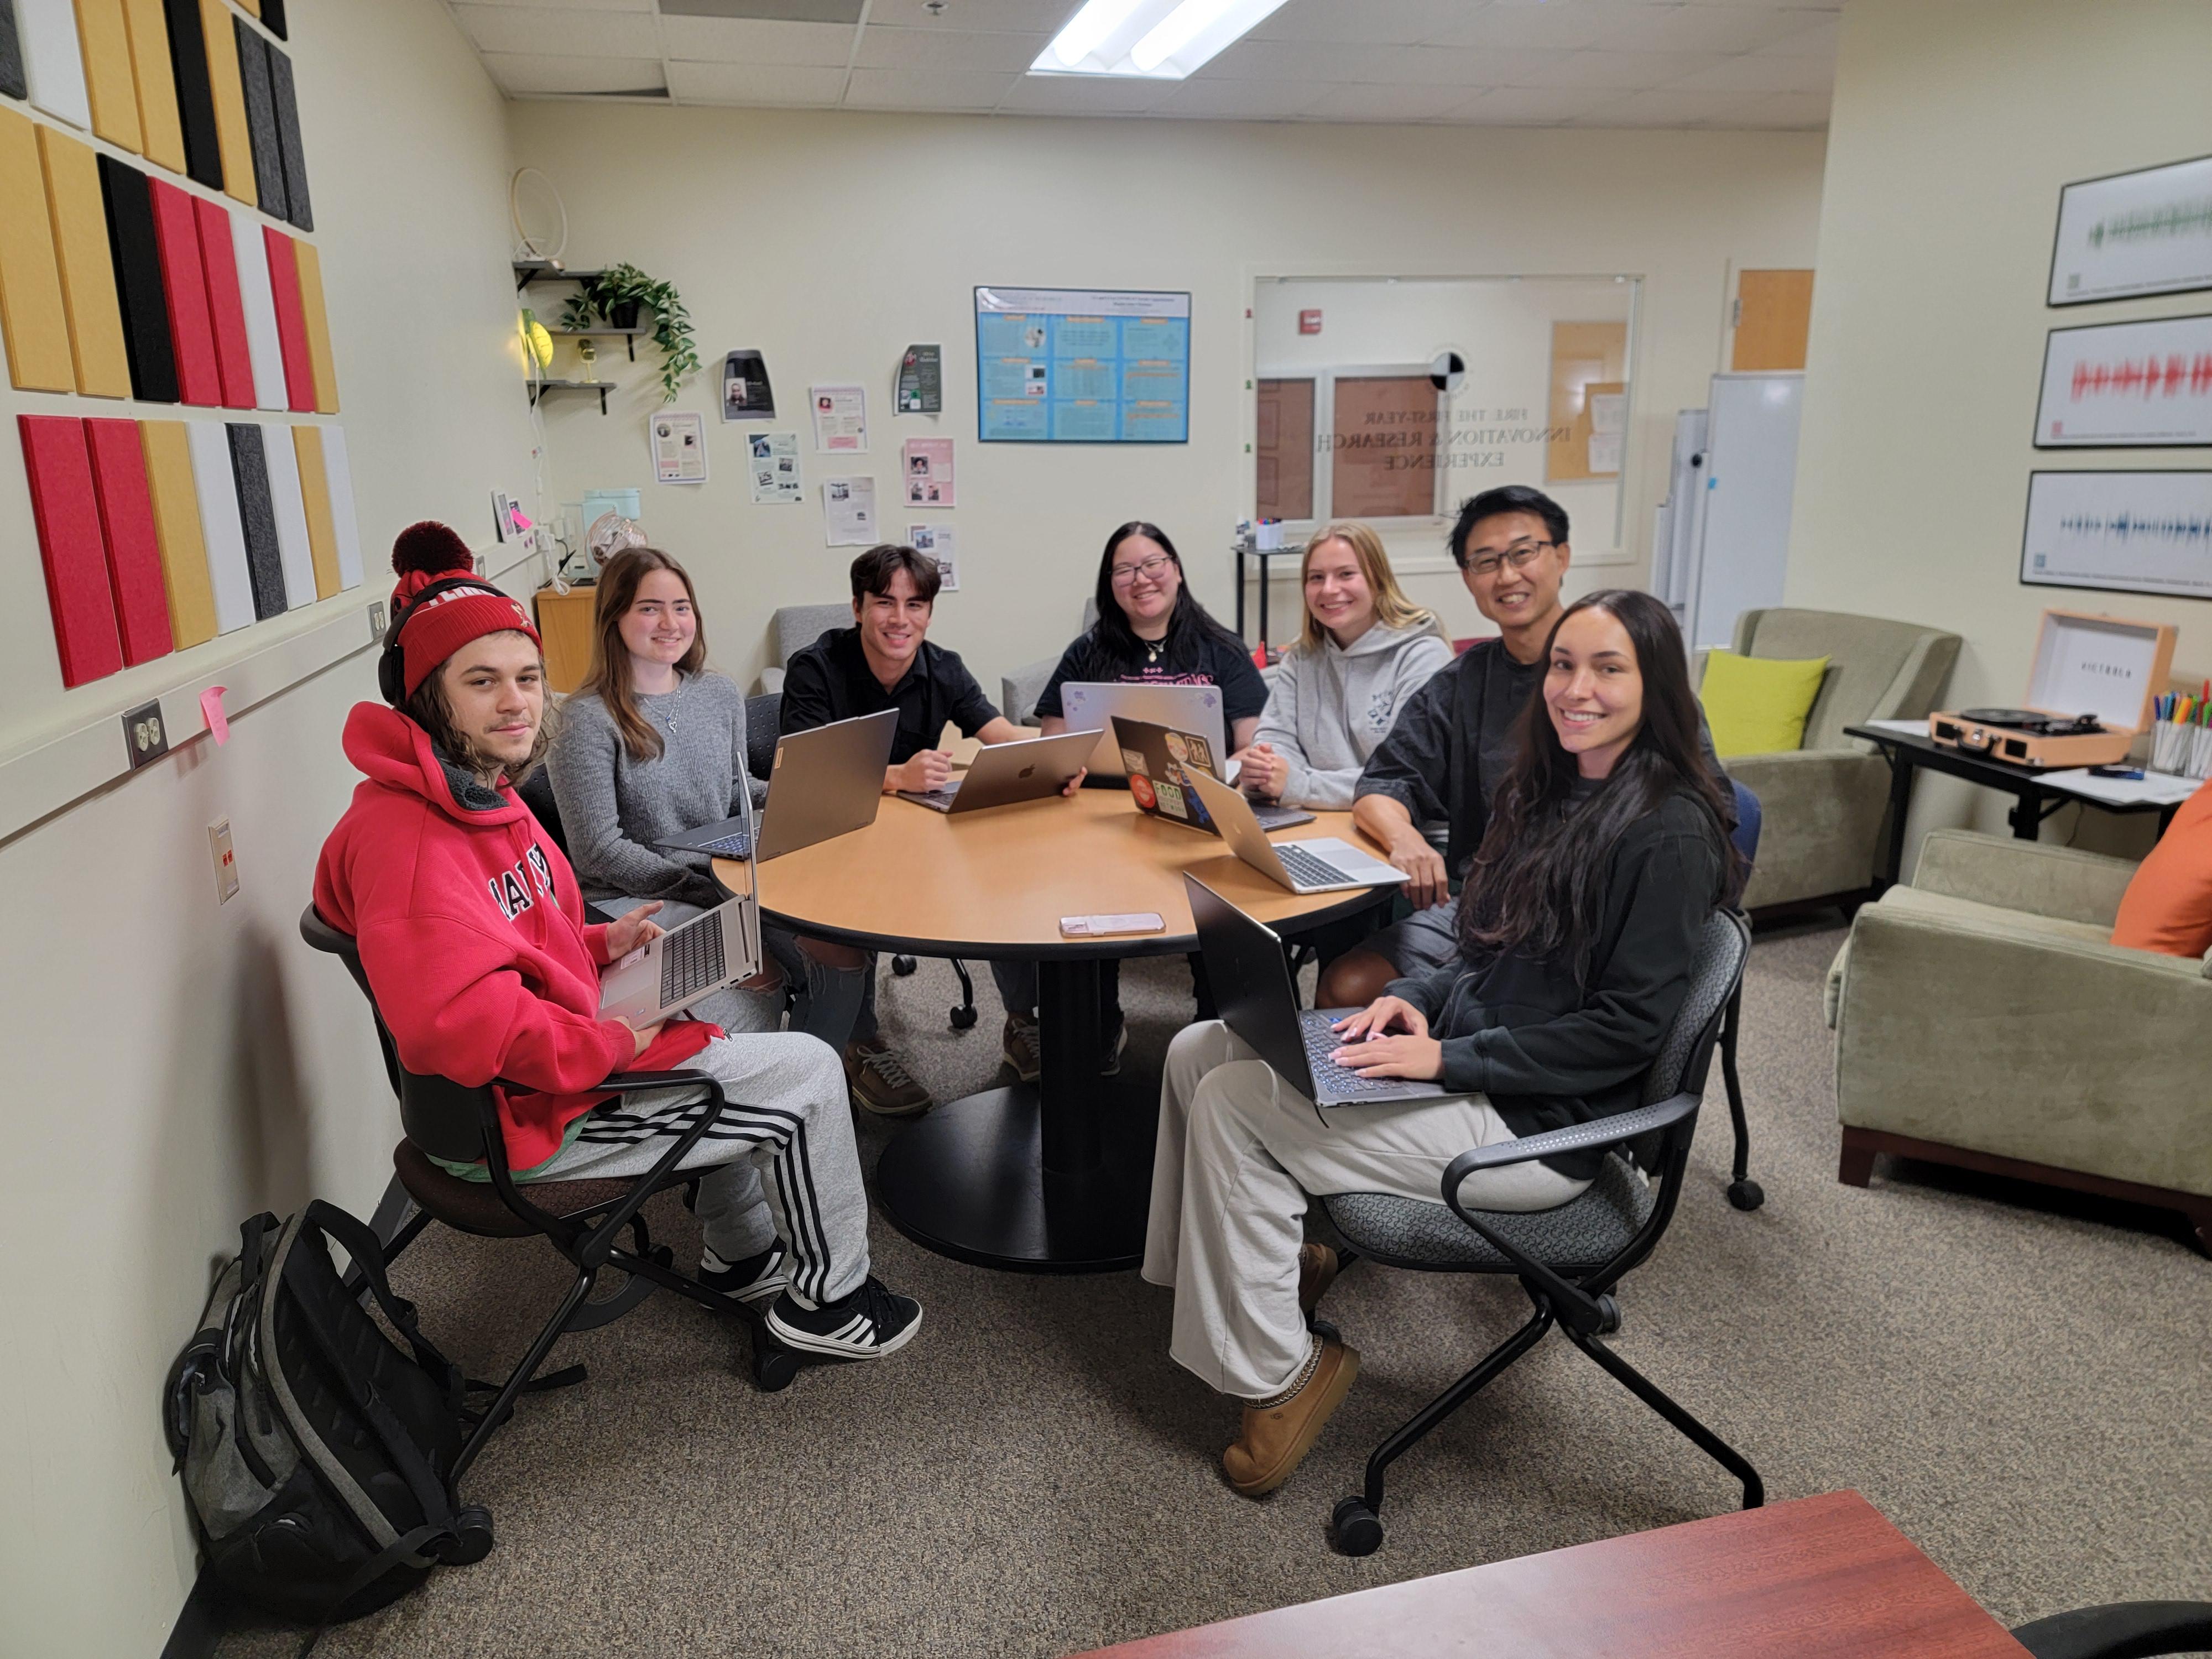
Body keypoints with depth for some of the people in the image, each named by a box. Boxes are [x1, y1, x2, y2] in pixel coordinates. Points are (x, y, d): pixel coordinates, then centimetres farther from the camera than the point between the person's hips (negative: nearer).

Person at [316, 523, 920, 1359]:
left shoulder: (479, 790, 7)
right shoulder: (408, 835, -27)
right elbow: (458, 1023, -37)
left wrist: (601, 945, 4)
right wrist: (612, 1043, -26)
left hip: (560, 1055, 11)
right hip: (523, 1114, -11)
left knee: (737, 1014, 26)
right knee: (808, 1074, -6)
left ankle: (740, 1257, 35)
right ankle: (829, 1297, 16)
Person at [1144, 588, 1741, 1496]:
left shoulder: (1668, 833, -16)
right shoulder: (1550, 789, 10)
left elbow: (1625, 1030, -19)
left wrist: (1445, 1058, -21)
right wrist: (1415, 998, -2)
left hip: (1538, 1125, -9)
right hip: (1465, 1061, 9)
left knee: (1230, 1104, -16)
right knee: (1198, 1050, -1)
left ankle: (1278, 1376, -1)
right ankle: (1283, 1259, 15)